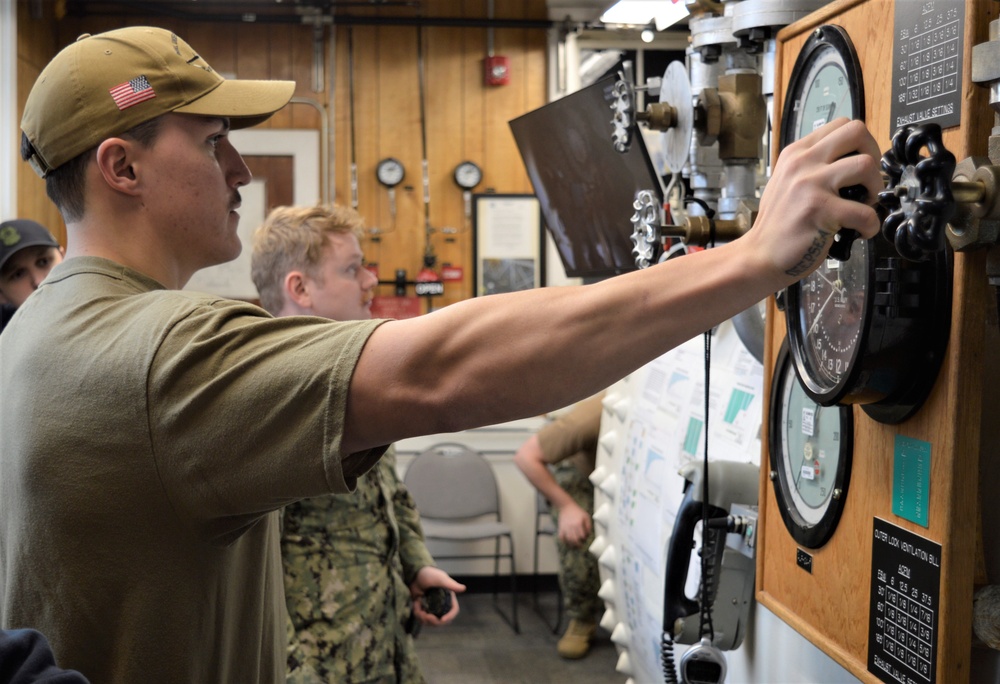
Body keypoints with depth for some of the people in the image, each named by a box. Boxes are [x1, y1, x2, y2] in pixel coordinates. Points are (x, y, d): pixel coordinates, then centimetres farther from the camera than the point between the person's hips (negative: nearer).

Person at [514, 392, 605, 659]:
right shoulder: (592, 416, -38)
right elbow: (526, 456, -28)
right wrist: (564, 505, -32)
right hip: (582, 472, -2)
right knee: (576, 537, -27)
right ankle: (580, 619, -3)